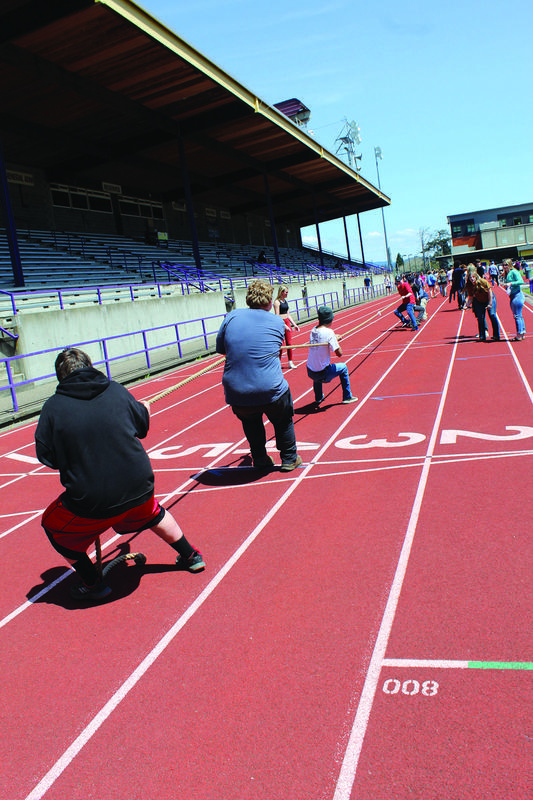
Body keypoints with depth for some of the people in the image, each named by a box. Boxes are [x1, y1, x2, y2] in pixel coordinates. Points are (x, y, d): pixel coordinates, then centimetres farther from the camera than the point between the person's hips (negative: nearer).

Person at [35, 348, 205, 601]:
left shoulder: (53, 407, -6)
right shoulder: (116, 391, 0)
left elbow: (46, 456, -2)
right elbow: (142, 426, 13)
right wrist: (145, 409, 34)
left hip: (91, 500, -3)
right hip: (139, 486, 4)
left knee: (53, 526, 25)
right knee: (151, 512, 36)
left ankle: (92, 583, 25)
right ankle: (191, 556, 43)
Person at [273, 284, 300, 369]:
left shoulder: (286, 300, 12)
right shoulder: (277, 302, -12)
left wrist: (294, 324, 15)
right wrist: (284, 326, -23)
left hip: (287, 322, 7)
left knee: (289, 343, 6)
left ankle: (290, 362, 12)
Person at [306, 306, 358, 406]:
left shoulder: (313, 330, 2)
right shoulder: (329, 332, -16)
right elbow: (339, 354, -14)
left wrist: (334, 338, 19)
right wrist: (336, 341, 2)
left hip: (310, 373, 6)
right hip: (323, 375, -6)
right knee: (343, 367, 21)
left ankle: (318, 398, 49)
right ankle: (347, 397, 28)